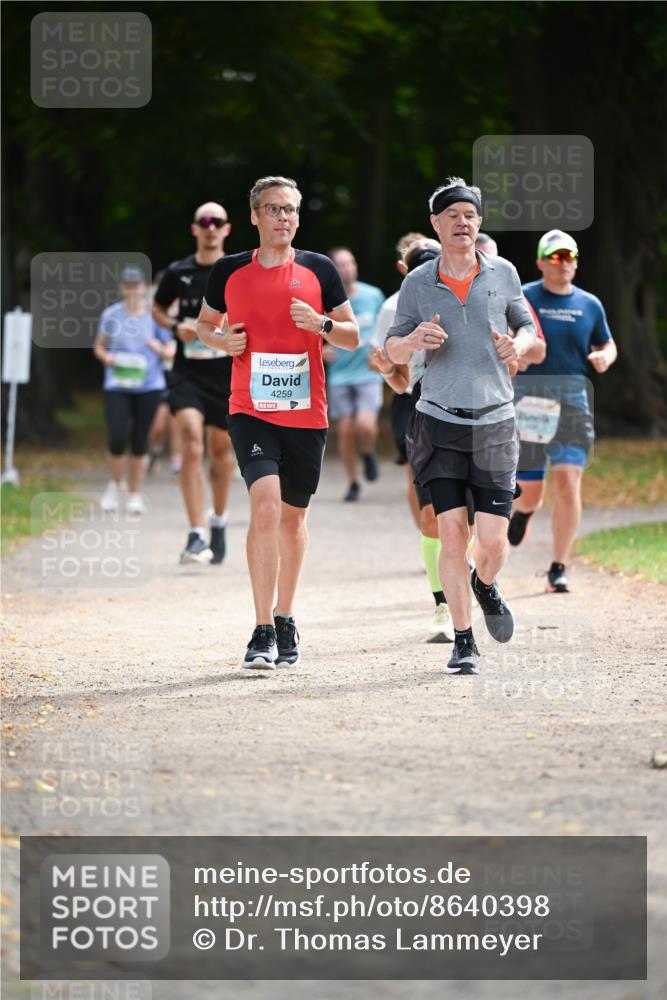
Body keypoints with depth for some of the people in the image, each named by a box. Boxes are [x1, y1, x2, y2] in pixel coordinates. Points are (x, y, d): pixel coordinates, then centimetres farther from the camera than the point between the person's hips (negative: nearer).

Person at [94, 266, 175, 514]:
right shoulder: (111, 315, 4)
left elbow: (170, 350, 7)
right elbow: (99, 347, 13)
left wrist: (161, 350, -15)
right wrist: (106, 357, -9)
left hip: (148, 385, 0)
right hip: (117, 386, 0)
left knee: (139, 441, 4)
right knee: (117, 437, -13)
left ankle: (135, 495, 16)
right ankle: (116, 484, 13)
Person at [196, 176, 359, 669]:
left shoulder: (319, 270, 3)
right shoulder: (229, 272, 4)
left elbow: (353, 336, 7)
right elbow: (205, 323, 20)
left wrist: (321, 324, -14)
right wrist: (222, 340, -3)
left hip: (306, 414, 1)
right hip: (251, 411, -1)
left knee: (293, 516, 12)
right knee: (265, 505, -18)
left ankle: (285, 620, 30)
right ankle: (264, 633, -19)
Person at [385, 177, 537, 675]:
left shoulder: (503, 273, 4)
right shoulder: (418, 282, 2)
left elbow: (528, 326, 16)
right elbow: (392, 349, 9)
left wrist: (518, 345, -8)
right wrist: (412, 341, -14)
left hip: (495, 421, 1)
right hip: (440, 421, 0)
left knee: (493, 540, -5)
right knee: (452, 532, -9)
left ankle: (485, 586, 31)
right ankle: (464, 642, 2)